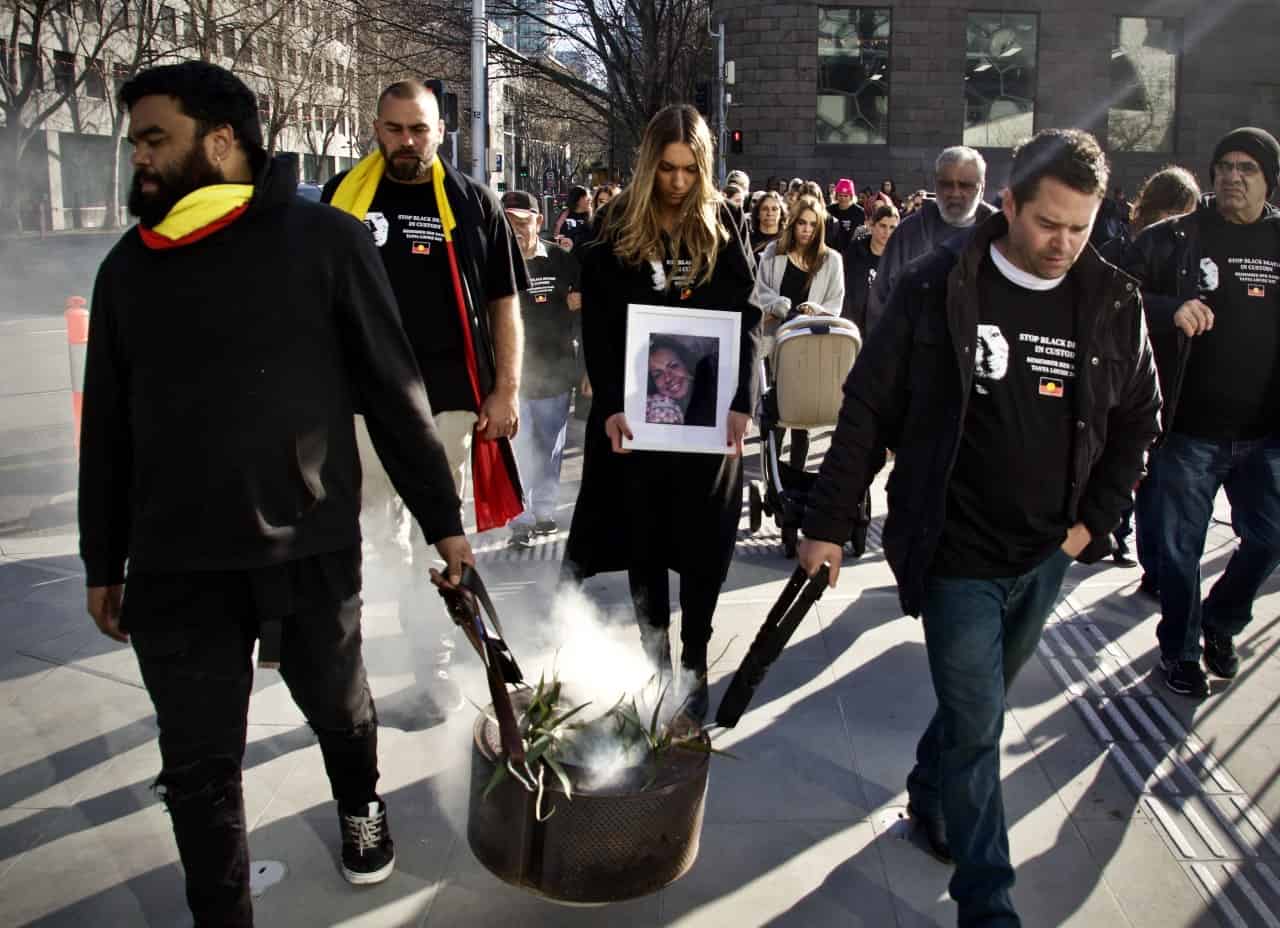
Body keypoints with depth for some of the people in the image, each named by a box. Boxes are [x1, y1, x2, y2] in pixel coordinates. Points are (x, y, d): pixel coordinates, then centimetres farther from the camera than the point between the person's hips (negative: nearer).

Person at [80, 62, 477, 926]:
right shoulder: (130, 266, 6)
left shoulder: (324, 240, -6)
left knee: (339, 707, 20)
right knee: (199, 767, 8)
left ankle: (361, 802, 52)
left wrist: (442, 517, -1)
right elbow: (106, 428, 12)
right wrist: (103, 562, 14)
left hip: (312, 551, -2)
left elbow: (394, 390, -3)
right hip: (176, 567, 3)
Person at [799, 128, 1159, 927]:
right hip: (957, 553, -4)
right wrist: (829, 524, -8)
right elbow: (869, 409, -8)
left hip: (1046, 557, 4)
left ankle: (930, 799, 47)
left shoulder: (1115, 304, -1)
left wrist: (1095, 518, 3)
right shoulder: (940, 288, -11)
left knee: (980, 704, 21)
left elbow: (1138, 420, 12)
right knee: (978, 724, -1)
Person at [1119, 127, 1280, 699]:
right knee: (1180, 548, 6)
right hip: (1190, 428, -3)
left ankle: (1220, 623, 35)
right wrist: (1172, 309, -28)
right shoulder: (1174, 239, -3)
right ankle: (1179, 650, 26)